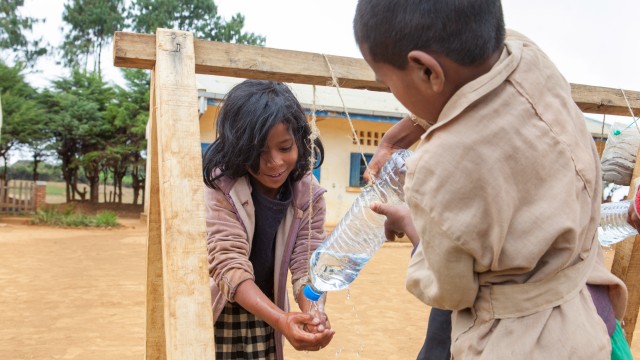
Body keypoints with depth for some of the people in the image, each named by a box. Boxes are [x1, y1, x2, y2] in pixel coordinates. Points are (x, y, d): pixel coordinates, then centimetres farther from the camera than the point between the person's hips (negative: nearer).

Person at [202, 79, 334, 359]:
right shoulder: (219, 188, -22)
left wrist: (312, 314, -35)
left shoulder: (309, 194, -11)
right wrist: (281, 320, -42)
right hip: (216, 317, -3)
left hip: (264, 317, 3)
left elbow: (307, 264, -15)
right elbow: (229, 264, -29)